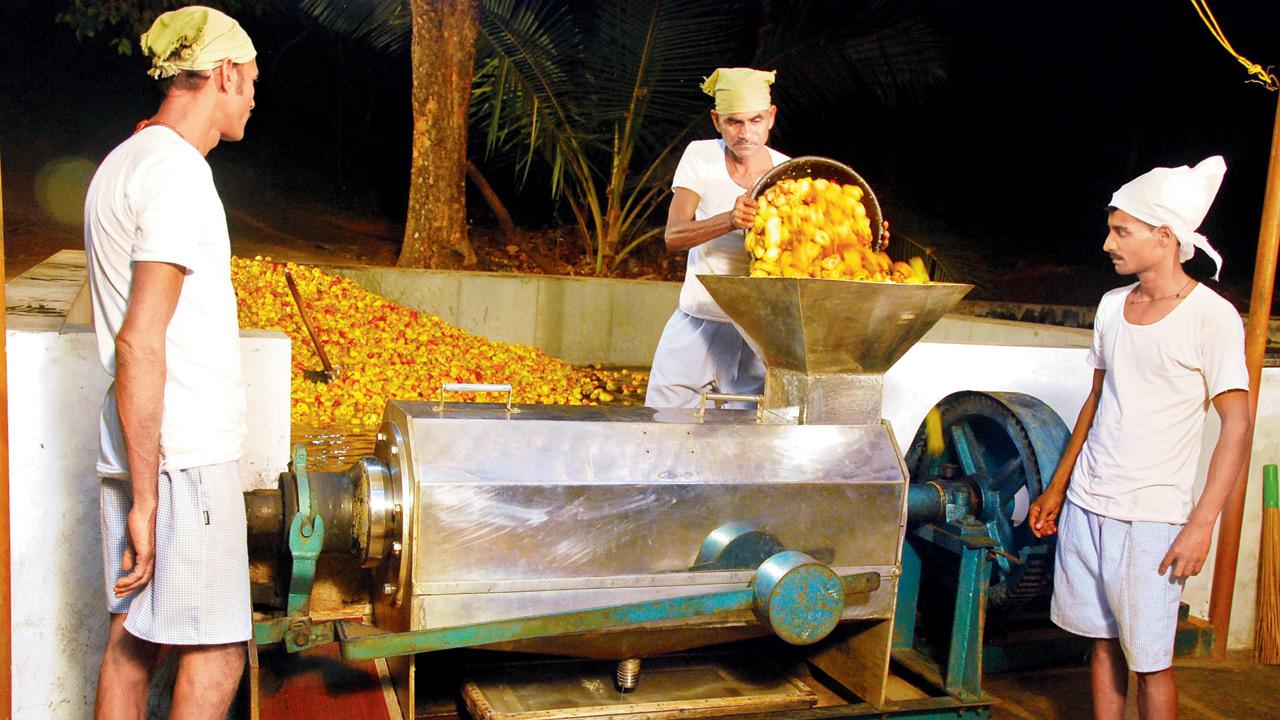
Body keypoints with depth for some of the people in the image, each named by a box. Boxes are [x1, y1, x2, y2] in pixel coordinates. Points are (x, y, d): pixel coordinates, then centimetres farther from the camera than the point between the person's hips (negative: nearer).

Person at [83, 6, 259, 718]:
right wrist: (146, 497, -19)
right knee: (216, 654, -2)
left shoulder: (123, 162, 17)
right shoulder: (178, 173, -14)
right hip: (184, 454, -10)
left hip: (140, 450, 10)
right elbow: (140, 342, -20)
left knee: (134, 639, 15)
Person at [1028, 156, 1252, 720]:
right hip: (1085, 505, 6)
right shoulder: (1112, 305, 8)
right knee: (1102, 640, 15)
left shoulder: (1212, 317, -11)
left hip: (1150, 518, -6)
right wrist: (1057, 487, 17)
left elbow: (1236, 426, -11)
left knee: (1149, 661, 2)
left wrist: (1202, 524, -17)